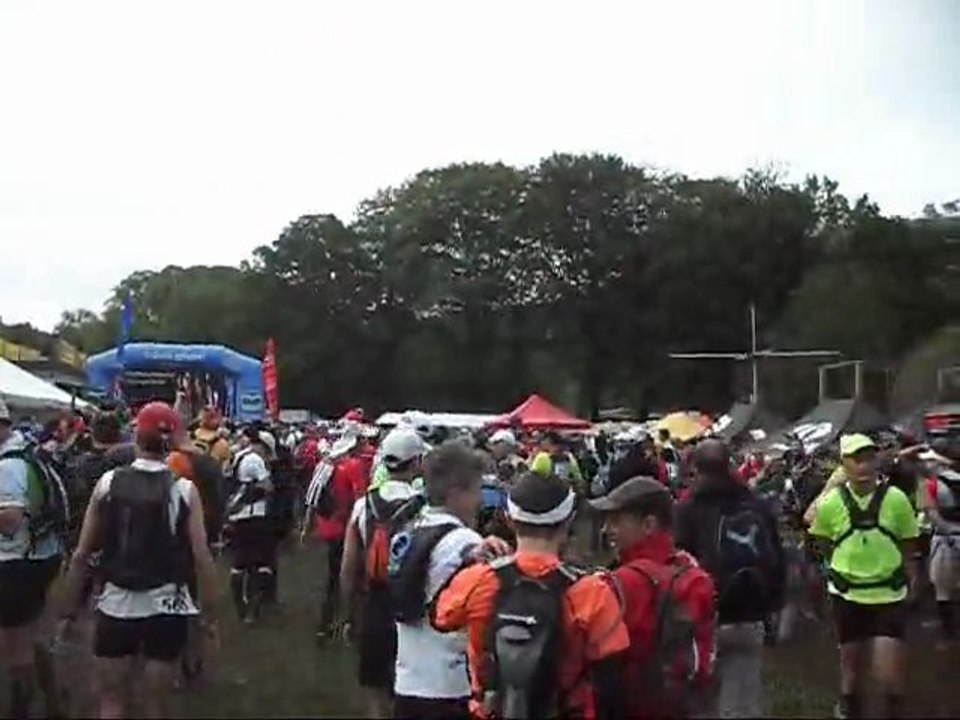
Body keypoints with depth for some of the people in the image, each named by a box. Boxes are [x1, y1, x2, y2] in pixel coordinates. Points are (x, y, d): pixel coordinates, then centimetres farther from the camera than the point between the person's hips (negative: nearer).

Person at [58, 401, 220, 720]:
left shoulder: (108, 482, -5)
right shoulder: (185, 489, -9)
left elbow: (81, 555, -3)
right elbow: (202, 559, -12)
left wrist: (69, 611, 7)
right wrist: (211, 615, -1)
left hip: (116, 604, 1)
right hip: (166, 606, -1)